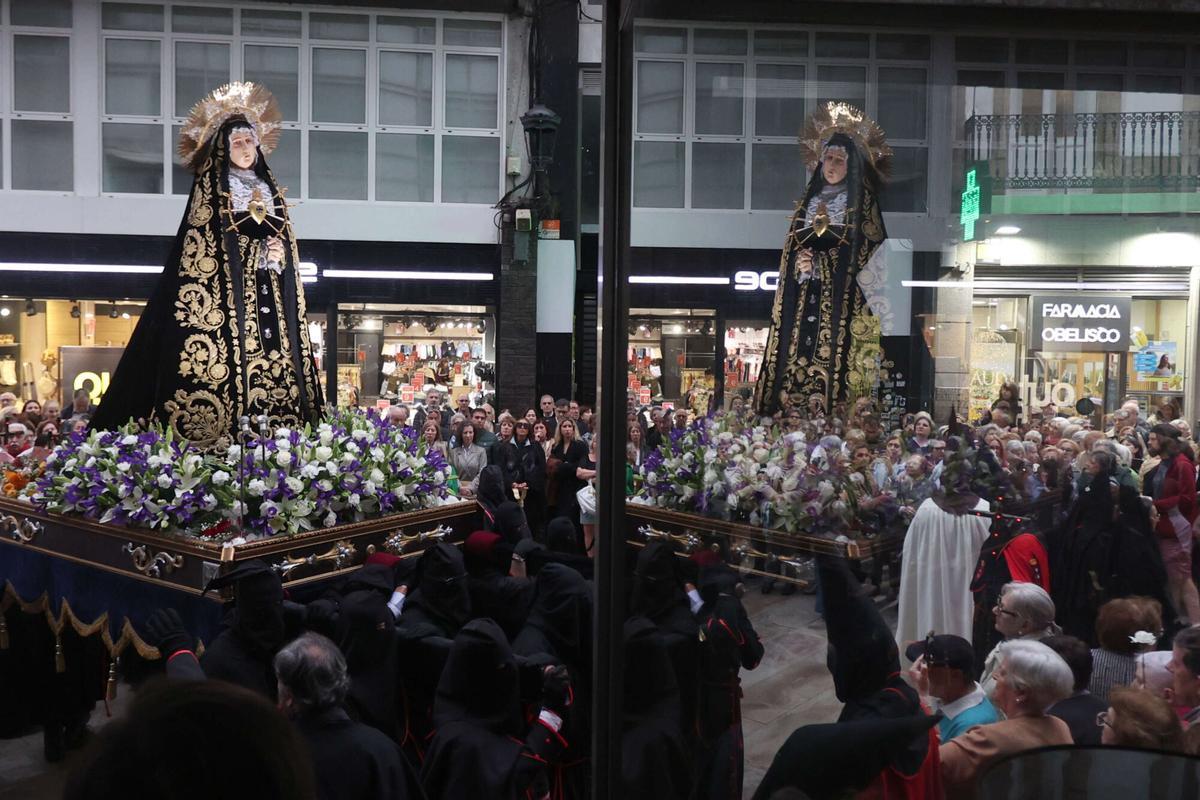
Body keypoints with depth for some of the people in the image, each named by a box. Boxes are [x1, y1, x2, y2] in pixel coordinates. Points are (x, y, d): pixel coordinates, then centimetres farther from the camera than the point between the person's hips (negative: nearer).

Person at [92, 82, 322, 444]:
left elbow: (286, 240, 19)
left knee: (273, 358, -3)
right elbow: (206, 245, -5)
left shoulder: (269, 189, 21)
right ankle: (223, 439, -13)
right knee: (231, 357, -14)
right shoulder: (209, 187, 5)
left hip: (270, 293, 5)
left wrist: (281, 254, -3)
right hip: (226, 288, -5)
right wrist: (259, 253, -11)